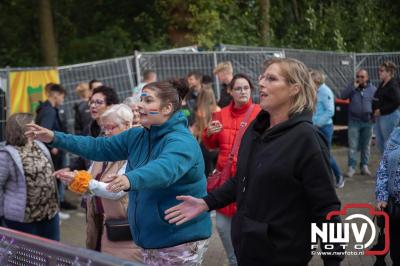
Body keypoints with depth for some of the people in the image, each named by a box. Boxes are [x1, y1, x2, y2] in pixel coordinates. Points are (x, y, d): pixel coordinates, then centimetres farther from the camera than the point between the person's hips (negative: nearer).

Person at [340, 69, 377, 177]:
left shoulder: (372, 89, 5)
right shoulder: (352, 86, 4)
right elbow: (343, 96, -9)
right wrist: (354, 87, -15)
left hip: (367, 121, 1)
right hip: (354, 121, -1)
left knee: (365, 146, 8)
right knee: (353, 146, -5)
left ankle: (364, 166, 18)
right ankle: (351, 167, -2)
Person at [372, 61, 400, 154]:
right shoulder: (382, 84, 13)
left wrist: (381, 110, -20)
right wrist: (375, 110, 5)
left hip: (389, 116, -10)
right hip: (379, 117, 10)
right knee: (379, 142, 13)